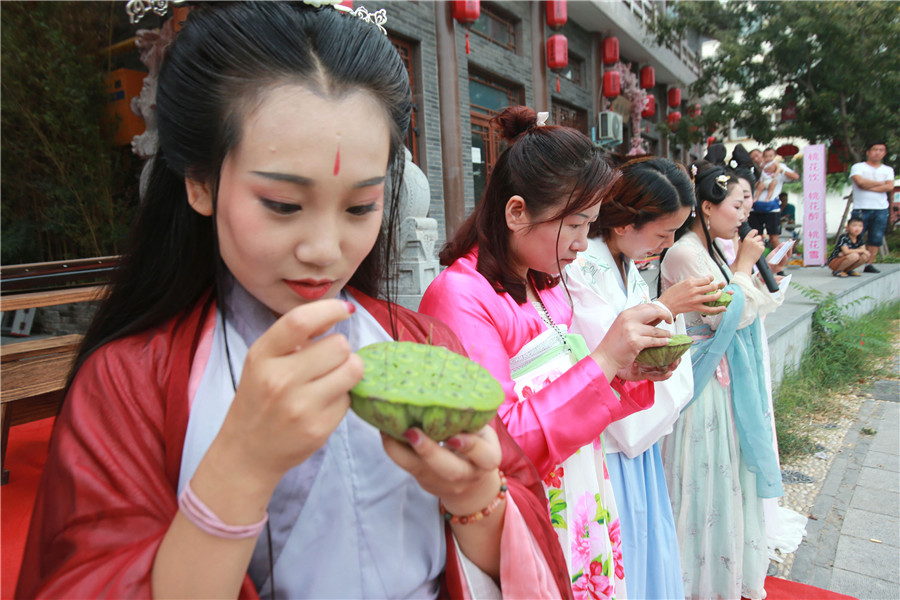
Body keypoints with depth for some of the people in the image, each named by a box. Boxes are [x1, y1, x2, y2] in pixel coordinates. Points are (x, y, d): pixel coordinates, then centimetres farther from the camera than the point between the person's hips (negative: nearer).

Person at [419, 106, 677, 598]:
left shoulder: (548, 287, 8)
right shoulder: (458, 294, -20)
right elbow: (500, 443, -24)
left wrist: (629, 376, -4)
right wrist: (604, 361, -25)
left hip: (583, 499, 8)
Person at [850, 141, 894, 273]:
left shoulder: (888, 170, 16)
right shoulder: (858, 167, 5)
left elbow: (890, 187, -1)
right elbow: (860, 182, -13)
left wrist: (869, 187, -8)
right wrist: (881, 183, -2)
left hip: (881, 209, 4)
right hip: (861, 209, -4)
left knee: (876, 239, 1)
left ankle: (869, 264, 8)